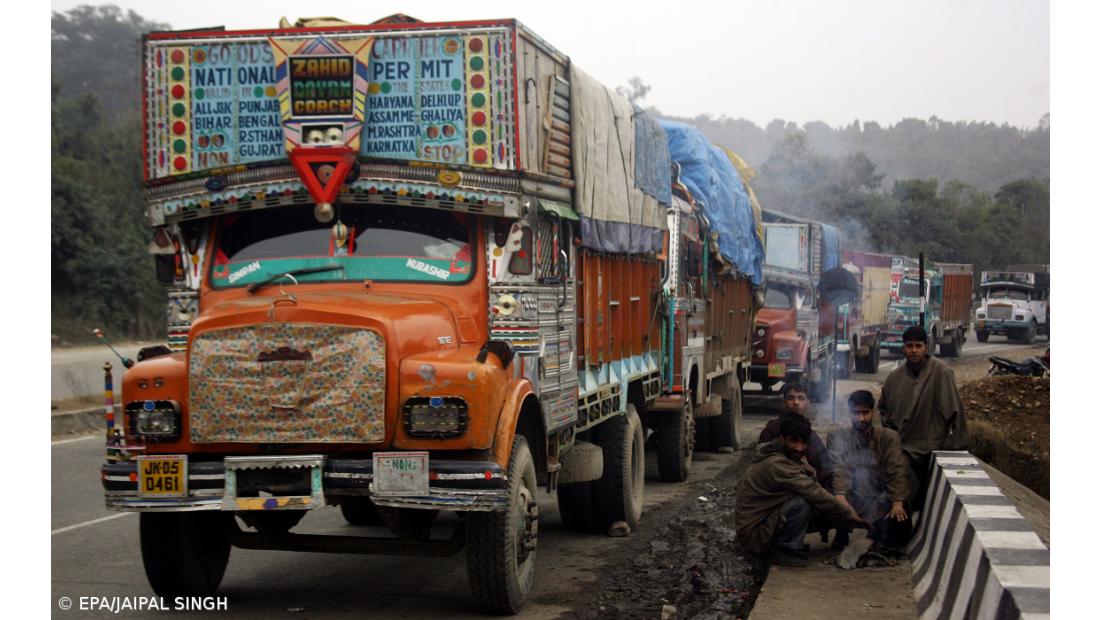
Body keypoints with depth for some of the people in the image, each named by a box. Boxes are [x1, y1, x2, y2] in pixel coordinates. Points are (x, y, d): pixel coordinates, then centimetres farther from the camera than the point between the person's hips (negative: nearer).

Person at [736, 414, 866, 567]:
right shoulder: (776, 465, -22)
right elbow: (814, 493, -23)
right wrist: (849, 514, -17)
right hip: (754, 534, -10)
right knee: (802, 503, -28)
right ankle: (782, 551, -13)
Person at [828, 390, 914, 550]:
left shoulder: (889, 437, 5)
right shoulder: (838, 438, 4)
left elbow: (897, 471, -6)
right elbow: (838, 470, -10)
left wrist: (897, 503, -21)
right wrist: (840, 497, -29)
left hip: (880, 499, 1)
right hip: (851, 498, -1)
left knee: (899, 535, -20)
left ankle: (876, 531, 15)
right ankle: (842, 534, 1)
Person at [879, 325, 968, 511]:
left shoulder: (941, 372, -12)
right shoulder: (894, 377, 4)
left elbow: (952, 412, -13)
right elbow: (883, 408, 21)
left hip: (931, 453, -4)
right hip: (903, 450, 4)